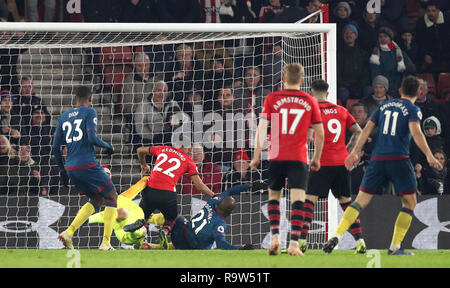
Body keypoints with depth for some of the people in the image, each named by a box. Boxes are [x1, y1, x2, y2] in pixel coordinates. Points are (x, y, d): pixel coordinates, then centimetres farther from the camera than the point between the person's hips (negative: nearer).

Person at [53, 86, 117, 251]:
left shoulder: (64, 116, 16)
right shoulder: (89, 112, -2)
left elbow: (55, 147, 14)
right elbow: (92, 138, -15)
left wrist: (62, 169, 22)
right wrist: (107, 146, 4)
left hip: (70, 168, 7)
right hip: (88, 165, -7)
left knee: (97, 200, 20)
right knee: (111, 197, 7)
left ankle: (69, 232, 3)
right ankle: (106, 243, -3)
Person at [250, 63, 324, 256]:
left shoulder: (272, 99, 4)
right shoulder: (310, 101, 6)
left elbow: (262, 128, -1)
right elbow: (320, 134, 8)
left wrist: (256, 155, 4)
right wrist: (317, 159, 18)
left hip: (276, 157, 1)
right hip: (299, 158, -1)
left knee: (274, 196, 15)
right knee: (297, 199, -3)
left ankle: (275, 236, 0)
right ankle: (294, 243, -13)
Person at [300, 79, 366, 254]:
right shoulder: (341, 110, 12)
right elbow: (358, 132, 12)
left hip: (323, 162, -5)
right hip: (342, 162, 5)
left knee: (309, 199, -3)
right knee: (346, 201, 13)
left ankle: (302, 240, -14)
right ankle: (360, 241, 8)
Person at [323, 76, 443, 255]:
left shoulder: (384, 106, 16)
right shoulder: (413, 109, 1)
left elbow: (367, 128, 13)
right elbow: (416, 132, -16)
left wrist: (356, 152, 16)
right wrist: (429, 156, -23)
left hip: (377, 159, 4)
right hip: (399, 159, -4)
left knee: (361, 200, 6)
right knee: (410, 202, 6)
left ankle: (337, 236, -11)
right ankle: (395, 246, -4)